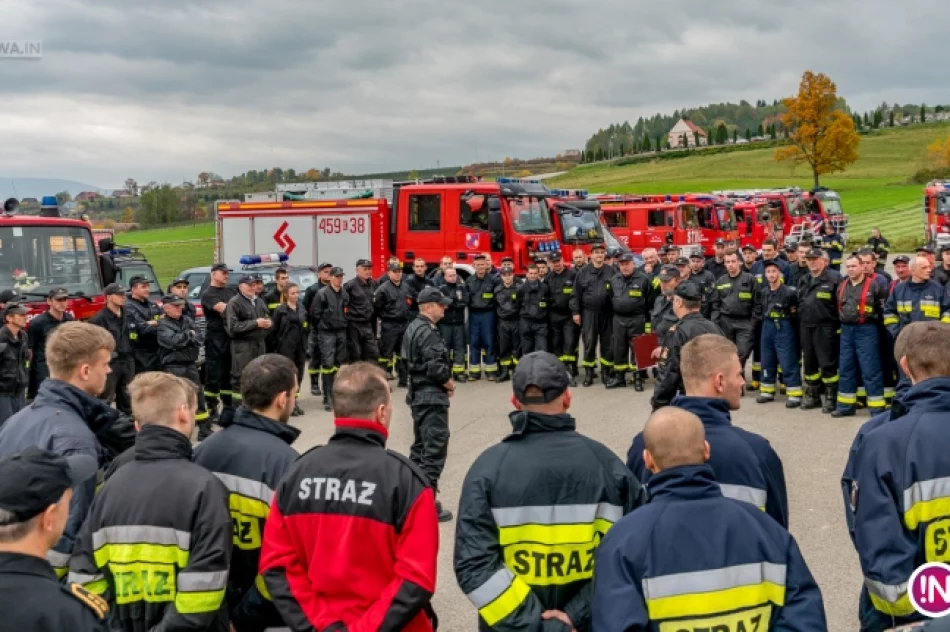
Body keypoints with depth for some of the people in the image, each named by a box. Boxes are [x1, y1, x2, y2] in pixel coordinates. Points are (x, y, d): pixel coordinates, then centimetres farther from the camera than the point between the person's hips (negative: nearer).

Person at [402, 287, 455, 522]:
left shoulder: (414, 327, 12)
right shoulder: (428, 332, -19)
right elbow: (435, 368, -25)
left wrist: (444, 381, 8)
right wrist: (449, 383, -6)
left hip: (418, 394, 10)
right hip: (432, 396, -10)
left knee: (421, 445, 17)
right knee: (435, 449, -8)